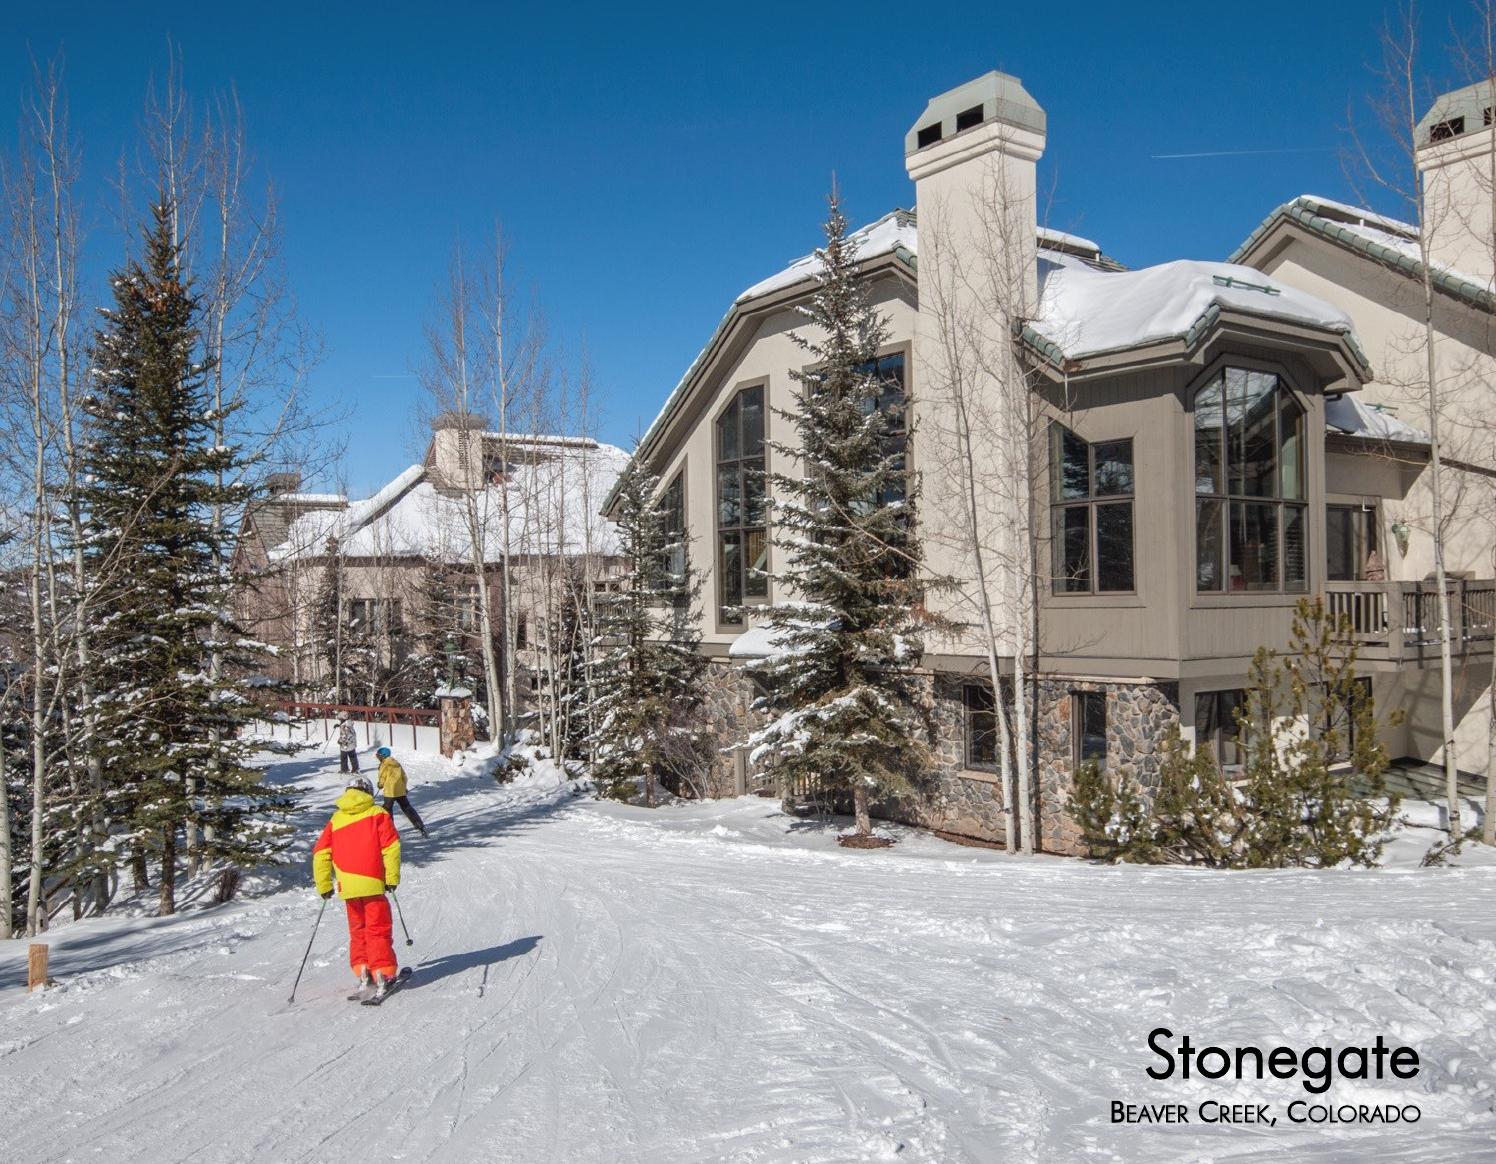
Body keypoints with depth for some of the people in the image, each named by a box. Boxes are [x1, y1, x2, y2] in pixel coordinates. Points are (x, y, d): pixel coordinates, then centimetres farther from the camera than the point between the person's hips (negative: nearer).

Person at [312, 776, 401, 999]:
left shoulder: (335, 819, 12)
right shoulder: (377, 814, 2)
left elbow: (321, 853, 9)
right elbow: (391, 847, -8)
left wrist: (324, 885, 14)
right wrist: (392, 877, -4)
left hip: (347, 886, 4)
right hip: (372, 882, -3)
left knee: (357, 929, 17)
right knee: (378, 928, 1)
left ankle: (362, 971, 12)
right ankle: (383, 973, -4)